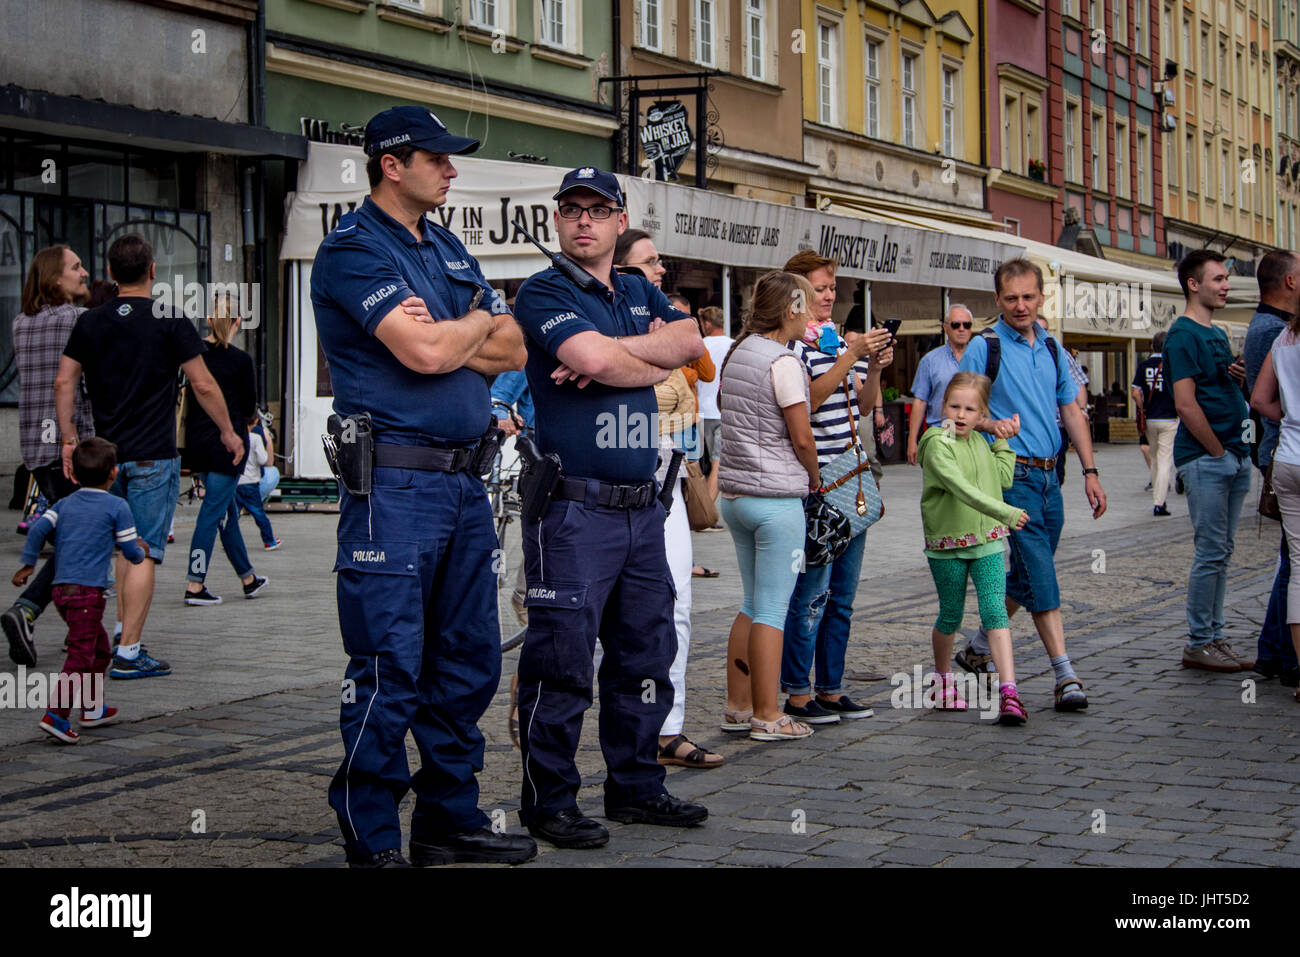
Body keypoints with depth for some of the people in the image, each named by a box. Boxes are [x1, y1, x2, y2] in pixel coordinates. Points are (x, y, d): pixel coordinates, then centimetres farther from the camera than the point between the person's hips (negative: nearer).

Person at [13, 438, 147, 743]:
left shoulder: (65, 504, 15)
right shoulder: (117, 507, -2)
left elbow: (38, 529, 3)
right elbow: (131, 552, 0)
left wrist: (28, 564, 11)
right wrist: (142, 552, 22)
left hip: (61, 589, 7)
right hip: (88, 591, -7)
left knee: (101, 648, 22)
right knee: (80, 656, -11)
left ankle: (92, 708, 29)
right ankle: (56, 715, -22)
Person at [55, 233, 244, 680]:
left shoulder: (90, 322, 6)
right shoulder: (169, 321, -7)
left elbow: (64, 383, 5)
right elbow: (203, 385, -5)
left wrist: (69, 437, 12)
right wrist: (229, 433, 6)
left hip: (108, 454, 5)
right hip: (154, 457, -5)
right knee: (145, 553, -4)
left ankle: (122, 633, 21)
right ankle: (128, 654, -6)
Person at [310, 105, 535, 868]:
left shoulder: (447, 248, 18)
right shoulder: (353, 250, -8)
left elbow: (513, 350, 12)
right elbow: (425, 354, -20)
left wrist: (445, 336, -6)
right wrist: (476, 323, 1)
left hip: (465, 481, 8)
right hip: (395, 483, -8)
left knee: (469, 662, 13)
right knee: (390, 672, -5)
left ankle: (451, 817, 24)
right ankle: (372, 841, 4)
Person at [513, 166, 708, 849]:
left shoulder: (641, 293, 18)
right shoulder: (543, 292, -3)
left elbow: (690, 341, 0)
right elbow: (592, 359, -19)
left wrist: (611, 353, -12)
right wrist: (651, 360, -1)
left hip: (642, 506, 7)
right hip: (573, 508, -7)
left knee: (646, 652, 12)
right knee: (561, 660, -5)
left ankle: (635, 785, 24)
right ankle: (549, 800, 4)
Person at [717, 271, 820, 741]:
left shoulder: (737, 353, 11)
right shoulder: (783, 362, -14)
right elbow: (802, 438, -16)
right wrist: (814, 476, 4)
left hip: (734, 491, 8)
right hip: (776, 496, -8)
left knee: (753, 605, 16)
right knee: (772, 609, -3)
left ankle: (738, 707, 19)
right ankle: (767, 716, 2)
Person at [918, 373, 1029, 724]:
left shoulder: (981, 442, 11)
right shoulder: (937, 445, -13)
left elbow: (1003, 478, 14)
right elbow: (962, 488, -26)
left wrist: (1003, 441, 8)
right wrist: (1005, 512, -32)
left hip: (987, 540, 4)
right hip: (946, 543, -4)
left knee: (995, 610, -9)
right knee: (951, 616, 8)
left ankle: (1008, 690, -16)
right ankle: (943, 678, 33)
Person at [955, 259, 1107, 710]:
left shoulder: (1052, 348, 13)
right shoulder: (983, 348, -5)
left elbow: (1072, 411, 16)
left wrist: (1090, 472, 11)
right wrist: (992, 424, -25)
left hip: (1048, 474, 7)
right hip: (1013, 472, -7)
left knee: (1027, 574, 13)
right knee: (1041, 570, -12)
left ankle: (980, 648, 30)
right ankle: (1065, 675, -14)